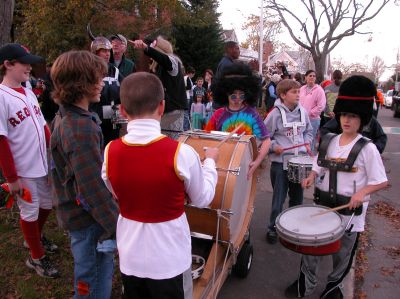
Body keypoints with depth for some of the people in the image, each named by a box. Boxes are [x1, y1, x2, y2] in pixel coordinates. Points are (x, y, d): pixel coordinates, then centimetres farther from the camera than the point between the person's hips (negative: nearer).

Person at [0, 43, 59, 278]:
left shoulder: (28, 93, 6)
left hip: (44, 164, 7)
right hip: (23, 170, -7)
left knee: (47, 204, 21)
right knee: (30, 212, 9)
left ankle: (36, 238, 48)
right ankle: (36, 257, 30)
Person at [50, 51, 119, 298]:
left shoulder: (64, 117, 5)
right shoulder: (82, 129, -27)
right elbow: (93, 187, -30)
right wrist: (117, 227, -23)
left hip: (76, 210, 9)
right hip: (88, 219, -9)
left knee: (102, 267, 28)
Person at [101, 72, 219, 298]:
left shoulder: (110, 152, -13)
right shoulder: (181, 153, -24)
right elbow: (203, 199, -6)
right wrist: (210, 161, 7)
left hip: (130, 258, 3)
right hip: (170, 259, -3)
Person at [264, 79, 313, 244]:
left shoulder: (302, 111, 4)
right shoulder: (275, 114, -10)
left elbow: (308, 131, 17)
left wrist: (307, 142, 0)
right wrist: (273, 146, -21)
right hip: (280, 162, -5)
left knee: (297, 196, 17)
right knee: (279, 197, 2)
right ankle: (273, 228, 19)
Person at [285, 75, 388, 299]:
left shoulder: (367, 149, -13)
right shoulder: (329, 141, 1)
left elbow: (381, 181, -10)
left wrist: (361, 192, -25)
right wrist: (311, 178, -7)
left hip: (350, 211, -3)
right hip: (323, 204, 4)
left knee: (343, 254, 16)